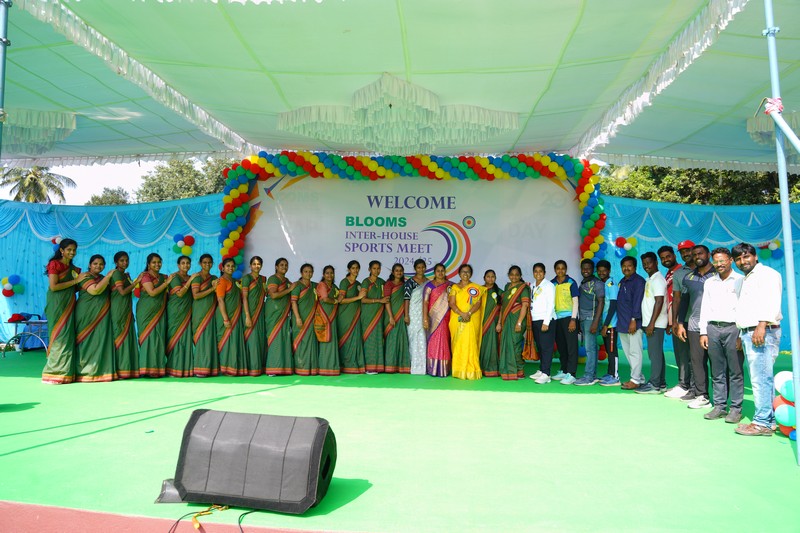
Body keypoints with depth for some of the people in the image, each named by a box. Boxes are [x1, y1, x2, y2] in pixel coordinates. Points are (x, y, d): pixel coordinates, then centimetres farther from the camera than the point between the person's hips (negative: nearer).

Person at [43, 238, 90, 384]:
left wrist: (85, 279, 0)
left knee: (69, 338, 5)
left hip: (69, 305, 7)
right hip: (57, 305, -6)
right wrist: (76, 280, -11)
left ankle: (65, 372, 10)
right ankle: (54, 374, -1)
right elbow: (53, 286, -13)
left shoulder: (74, 268, 15)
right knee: (59, 337, -7)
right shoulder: (55, 264, -4)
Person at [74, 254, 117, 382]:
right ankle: (85, 372, 1)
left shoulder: (103, 278, 17)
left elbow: (110, 294, 21)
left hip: (102, 315, 6)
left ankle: (100, 370, 8)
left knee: (101, 342, 4)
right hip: (87, 315, -6)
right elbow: (95, 290, -20)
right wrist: (108, 276, -13)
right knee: (88, 342, -4)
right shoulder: (85, 277, -3)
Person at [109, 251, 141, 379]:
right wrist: (136, 281, -12)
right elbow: (122, 291, -15)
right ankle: (119, 371, -7)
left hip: (127, 311, 8)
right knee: (120, 338, -8)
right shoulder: (116, 273, -6)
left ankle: (127, 370, 7)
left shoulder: (126, 275, 18)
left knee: (128, 338, 5)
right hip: (119, 310, -8)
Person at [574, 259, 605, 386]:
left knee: (590, 348, -8)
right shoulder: (582, 284, 17)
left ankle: (588, 376, -6)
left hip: (591, 319, -7)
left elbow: (601, 303, -10)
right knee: (591, 348, 10)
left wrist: (596, 322, -17)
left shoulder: (597, 283, -5)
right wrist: (578, 322, 14)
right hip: (583, 319, 7)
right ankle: (593, 375, 14)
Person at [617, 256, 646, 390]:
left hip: (633, 324, -9)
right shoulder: (622, 282, 19)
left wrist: (634, 320, -18)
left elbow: (637, 302, -13)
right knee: (628, 352, 12)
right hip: (622, 324, 9)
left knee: (635, 352, -5)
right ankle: (639, 377, 21)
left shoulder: (638, 281, -6)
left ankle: (635, 380, 0)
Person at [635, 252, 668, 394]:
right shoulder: (650, 279, 18)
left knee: (655, 353, -7)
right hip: (651, 323, 10)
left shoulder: (658, 279, -11)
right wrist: (649, 323, 16)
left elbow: (659, 302, -19)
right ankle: (660, 383, 19)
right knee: (656, 353, 12)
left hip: (656, 323, -10)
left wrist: (651, 323, -21)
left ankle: (654, 385, -3)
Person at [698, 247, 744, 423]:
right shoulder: (709, 283, 16)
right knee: (717, 372, 7)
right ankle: (719, 406, 12)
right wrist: (703, 332, 10)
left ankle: (736, 408, 4)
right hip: (713, 328, 4)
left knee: (735, 372, -2)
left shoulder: (740, 280, 2)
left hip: (733, 329, -4)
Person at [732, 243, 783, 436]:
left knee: (761, 379, -11)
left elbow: (771, 301, -19)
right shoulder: (746, 280, 25)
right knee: (761, 379, 11)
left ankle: (762, 422, -8)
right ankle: (769, 419, 16)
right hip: (748, 333, 10)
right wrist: (742, 335, 20)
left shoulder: (766, 274, -4)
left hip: (762, 332, -10)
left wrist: (762, 326, -28)